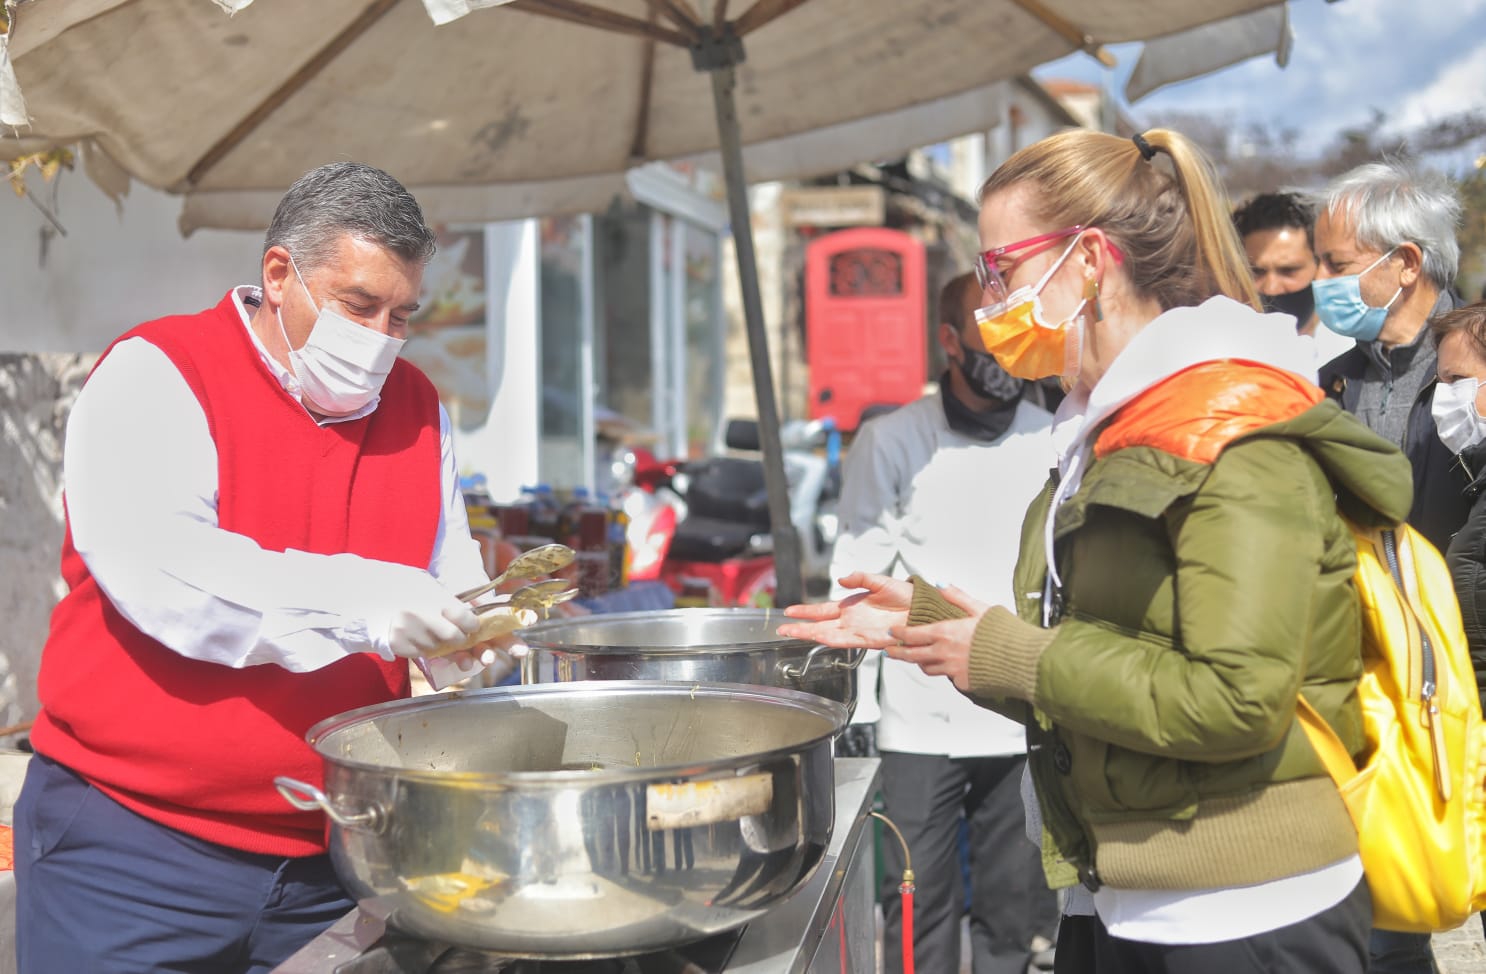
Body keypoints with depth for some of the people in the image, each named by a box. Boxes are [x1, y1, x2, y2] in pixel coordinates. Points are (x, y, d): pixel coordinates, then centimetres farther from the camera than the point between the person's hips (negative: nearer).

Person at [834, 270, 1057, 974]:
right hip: (922, 719, -2)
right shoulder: (891, 442, -1)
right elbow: (857, 579, 0)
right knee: (918, 904, 2)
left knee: (1016, 904, 10)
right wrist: (856, 705, -4)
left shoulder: (1056, 444, 6)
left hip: (1029, 722, 2)